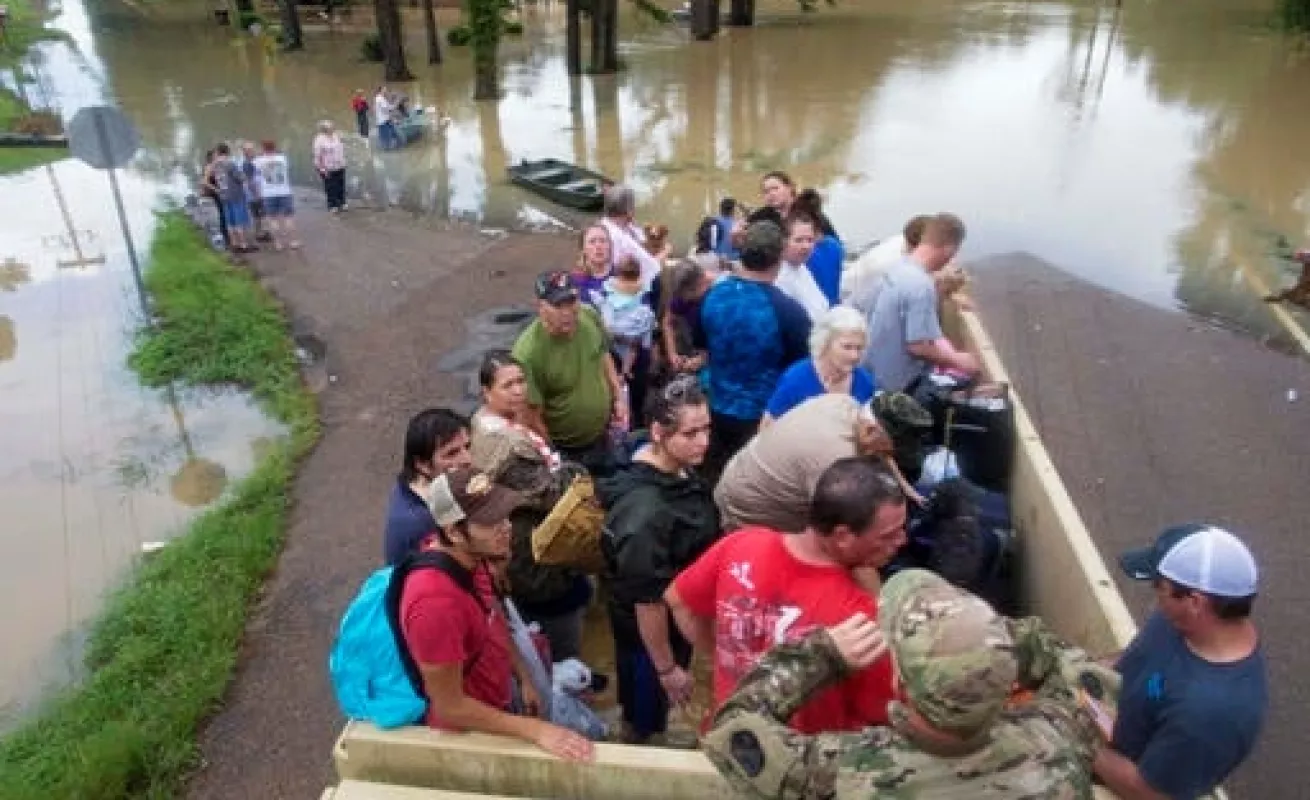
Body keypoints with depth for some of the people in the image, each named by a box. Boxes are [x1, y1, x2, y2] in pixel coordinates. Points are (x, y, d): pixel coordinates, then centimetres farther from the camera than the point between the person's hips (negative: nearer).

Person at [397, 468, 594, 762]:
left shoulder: (467, 555, -13)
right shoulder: (435, 602, -38)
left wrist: (524, 678, 6)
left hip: (501, 698, 7)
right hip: (471, 731, -7)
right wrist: (536, 731, -26)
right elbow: (450, 707, -28)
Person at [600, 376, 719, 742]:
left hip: (676, 621, 7)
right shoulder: (646, 511, -37)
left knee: (653, 712, 32)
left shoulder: (676, 468, -10)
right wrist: (667, 668, -17)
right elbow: (647, 599, -28)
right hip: (649, 634, -7)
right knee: (646, 723, 21)